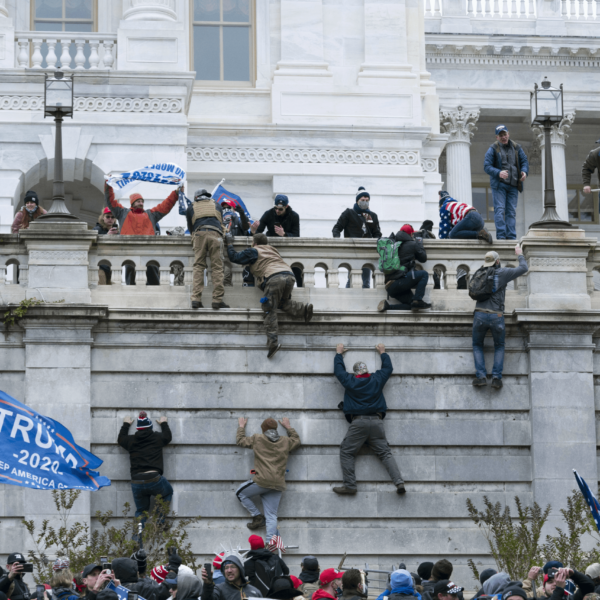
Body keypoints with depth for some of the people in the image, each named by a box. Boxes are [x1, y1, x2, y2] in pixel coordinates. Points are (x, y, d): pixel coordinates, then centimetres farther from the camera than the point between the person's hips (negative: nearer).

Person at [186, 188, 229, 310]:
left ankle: (196, 299, -13)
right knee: (217, 267, -3)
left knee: (198, 266, 0)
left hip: (199, 235, 0)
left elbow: (190, 228, 31)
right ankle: (217, 299, -10)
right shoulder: (217, 206, 29)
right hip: (215, 235, 0)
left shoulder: (191, 208, 25)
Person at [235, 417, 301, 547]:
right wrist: (288, 428, 47)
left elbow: (240, 440, 21)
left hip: (262, 481, -4)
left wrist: (241, 427, 37)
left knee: (240, 493, 19)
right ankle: (272, 539, -19)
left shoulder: (257, 439, 5)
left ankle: (257, 516, 8)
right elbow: (297, 440, 36)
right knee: (271, 516, 3)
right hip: (278, 485, 4)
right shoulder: (286, 441, 14)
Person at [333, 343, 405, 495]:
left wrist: (339, 353, 37)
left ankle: (349, 485, -7)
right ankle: (399, 482, -12)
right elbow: (388, 368, 28)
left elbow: (338, 369, 22)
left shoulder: (350, 381, 4)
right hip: (376, 422, 3)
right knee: (385, 453, 3)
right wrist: (383, 352, 43)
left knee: (346, 452, 4)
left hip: (358, 422, -3)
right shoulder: (377, 379, 9)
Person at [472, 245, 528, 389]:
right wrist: (520, 254, 24)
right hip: (496, 316, -2)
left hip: (480, 314, 2)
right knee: (499, 347, 18)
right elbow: (524, 268, 6)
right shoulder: (502, 273, -1)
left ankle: (481, 376, 0)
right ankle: (496, 377, 1)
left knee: (477, 345, 18)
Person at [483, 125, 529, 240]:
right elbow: (487, 166, -7)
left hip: (513, 185, 4)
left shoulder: (516, 148, 12)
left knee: (511, 211, 3)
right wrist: (499, 173, -24)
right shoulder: (493, 149, 0)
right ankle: (501, 236, -11)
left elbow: (524, 161, 14)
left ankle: (511, 237, 3)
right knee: (499, 210, -10)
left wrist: (524, 171, -8)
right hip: (498, 184, -4)